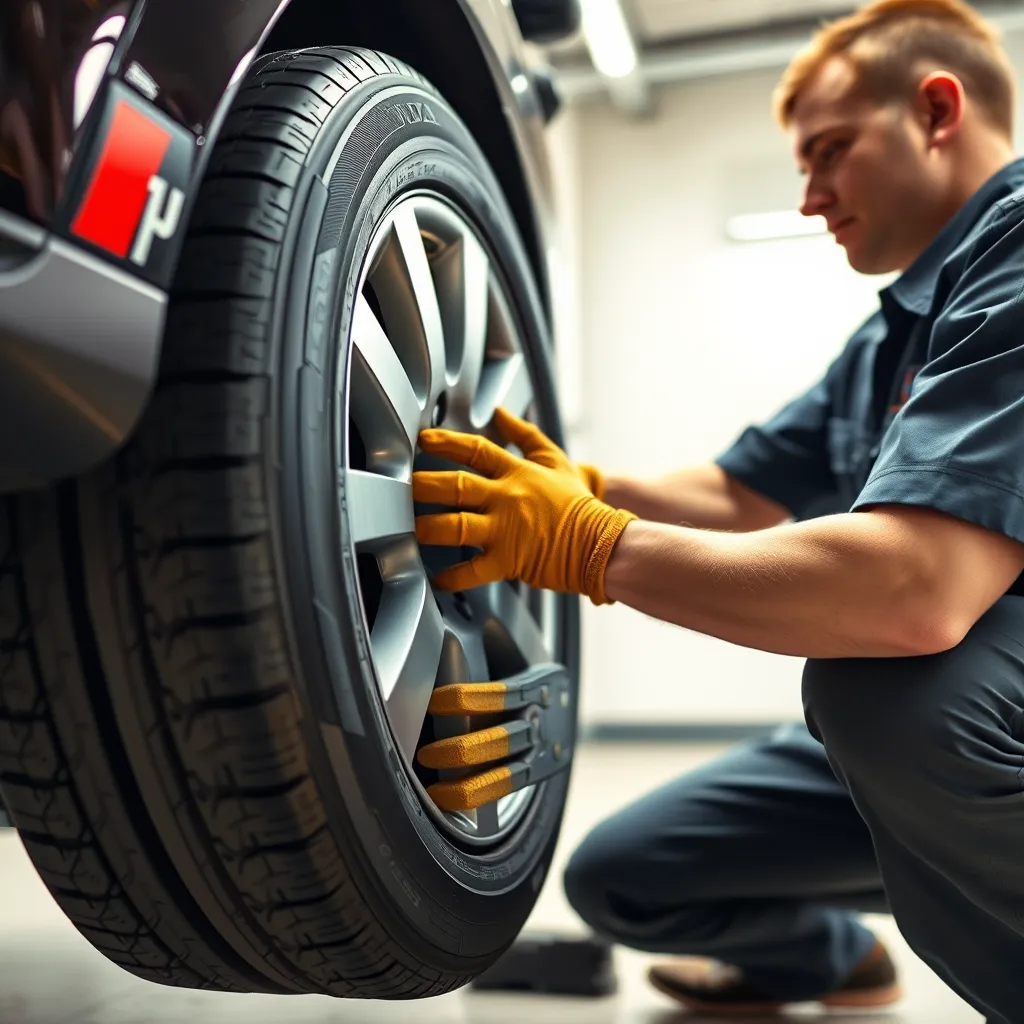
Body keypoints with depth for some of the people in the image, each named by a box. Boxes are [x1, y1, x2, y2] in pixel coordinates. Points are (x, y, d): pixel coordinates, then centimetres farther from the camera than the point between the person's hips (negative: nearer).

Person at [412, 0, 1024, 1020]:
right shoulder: (891, 339, 13)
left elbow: (915, 590, -35)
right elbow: (738, 496, 15)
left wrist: (587, 545, -28)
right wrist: (581, 485, -4)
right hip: (899, 735, 9)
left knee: (888, 671, -40)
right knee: (621, 880, 6)